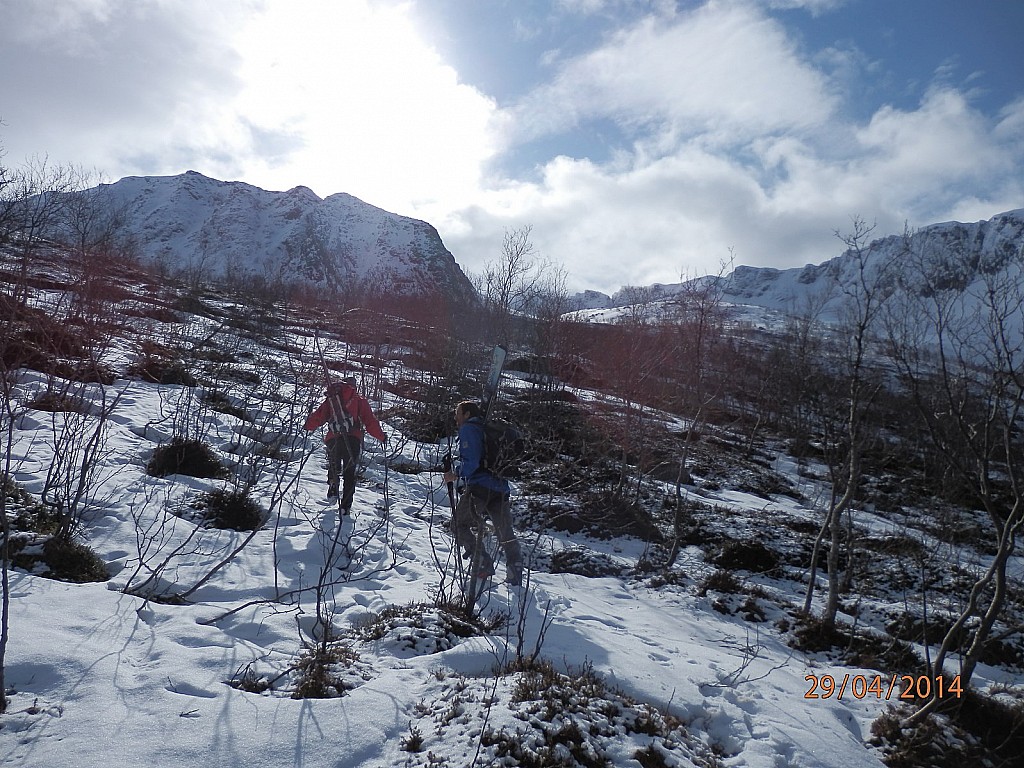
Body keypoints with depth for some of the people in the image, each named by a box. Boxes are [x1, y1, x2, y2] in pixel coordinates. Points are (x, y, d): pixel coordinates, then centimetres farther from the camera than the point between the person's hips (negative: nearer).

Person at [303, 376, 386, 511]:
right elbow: (370, 421, 5)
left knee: (334, 466, 27)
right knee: (349, 474, 11)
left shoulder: (330, 399, 16)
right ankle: (346, 506, 6)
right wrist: (381, 436, 16)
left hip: (333, 440, 1)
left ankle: (333, 483, -1)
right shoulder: (360, 400, 12)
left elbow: (318, 417, 13)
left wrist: (307, 426, 32)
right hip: (353, 441, -1)